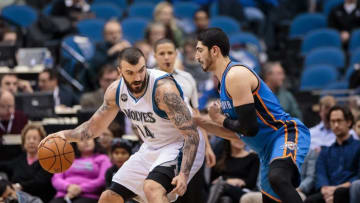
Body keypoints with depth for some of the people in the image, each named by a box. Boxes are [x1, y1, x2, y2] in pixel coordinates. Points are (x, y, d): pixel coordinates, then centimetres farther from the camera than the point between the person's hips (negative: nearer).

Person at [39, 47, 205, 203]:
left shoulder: (163, 89, -29)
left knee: (152, 188, -35)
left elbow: (191, 135, -28)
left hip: (181, 146, -7)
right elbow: (95, 126, 9)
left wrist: (184, 174, -40)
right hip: (151, 149, 7)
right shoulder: (116, 90, -7)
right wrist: (68, 135, -10)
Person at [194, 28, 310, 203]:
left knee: (277, 178, -39)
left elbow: (249, 128, -20)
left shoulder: (236, 75, -14)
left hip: (287, 134, -11)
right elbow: (237, 134, 24)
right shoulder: (226, 79, 18)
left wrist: (221, 120, -2)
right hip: (267, 149, 11)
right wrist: (200, 122, 18)